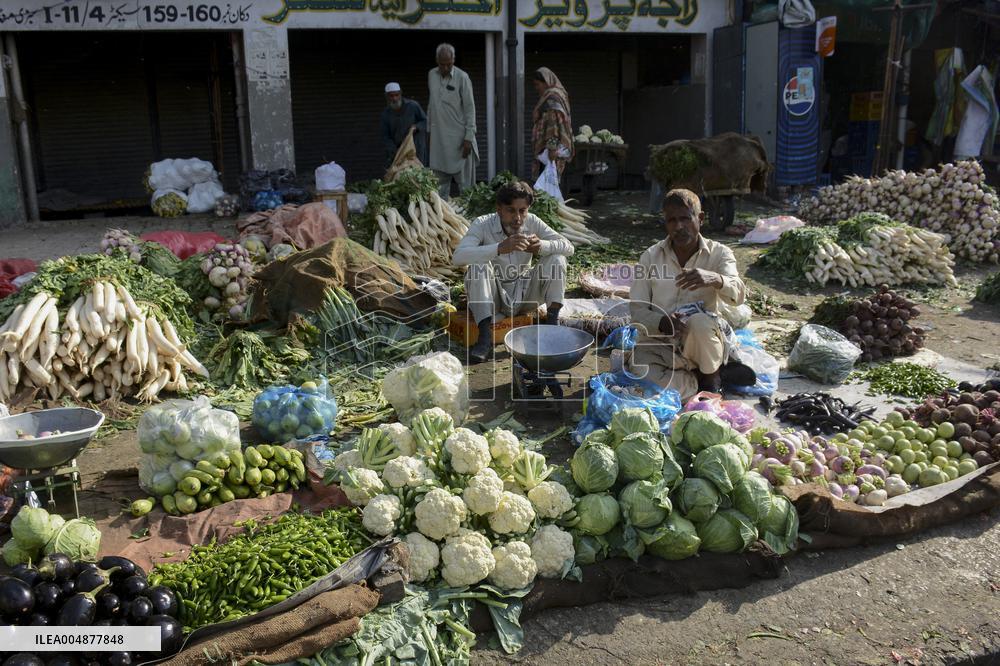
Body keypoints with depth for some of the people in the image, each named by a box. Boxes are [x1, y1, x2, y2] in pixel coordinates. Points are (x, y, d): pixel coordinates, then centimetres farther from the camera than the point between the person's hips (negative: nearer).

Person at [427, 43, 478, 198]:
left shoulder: (462, 77, -7)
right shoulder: (432, 75, 9)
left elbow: (470, 108, -7)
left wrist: (469, 137, -12)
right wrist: (429, 130, 16)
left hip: (458, 137, -5)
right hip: (438, 136, 5)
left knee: (464, 180, -3)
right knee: (441, 179, 8)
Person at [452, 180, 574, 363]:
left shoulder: (532, 222, -8)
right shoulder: (482, 224, -18)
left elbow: (568, 247, -12)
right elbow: (458, 257, -34)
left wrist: (541, 245, -34)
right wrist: (500, 248, -47)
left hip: (525, 295, 3)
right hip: (494, 297, -2)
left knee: (556, 257, -15)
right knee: (478, 264, -30)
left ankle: (552, 322, -13)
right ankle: (485, 336, -33)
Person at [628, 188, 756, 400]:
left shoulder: (719, 253, -2)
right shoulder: (650, 257, 1)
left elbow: (738, 295, -20)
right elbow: (637, 309, -2)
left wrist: (715, 279, -44)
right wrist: (661, 323, -25)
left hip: (699, 340, -2)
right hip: (659, 344, 2)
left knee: (699, 322, -37)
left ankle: (711, 374, -4)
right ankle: (722, 374, -8)